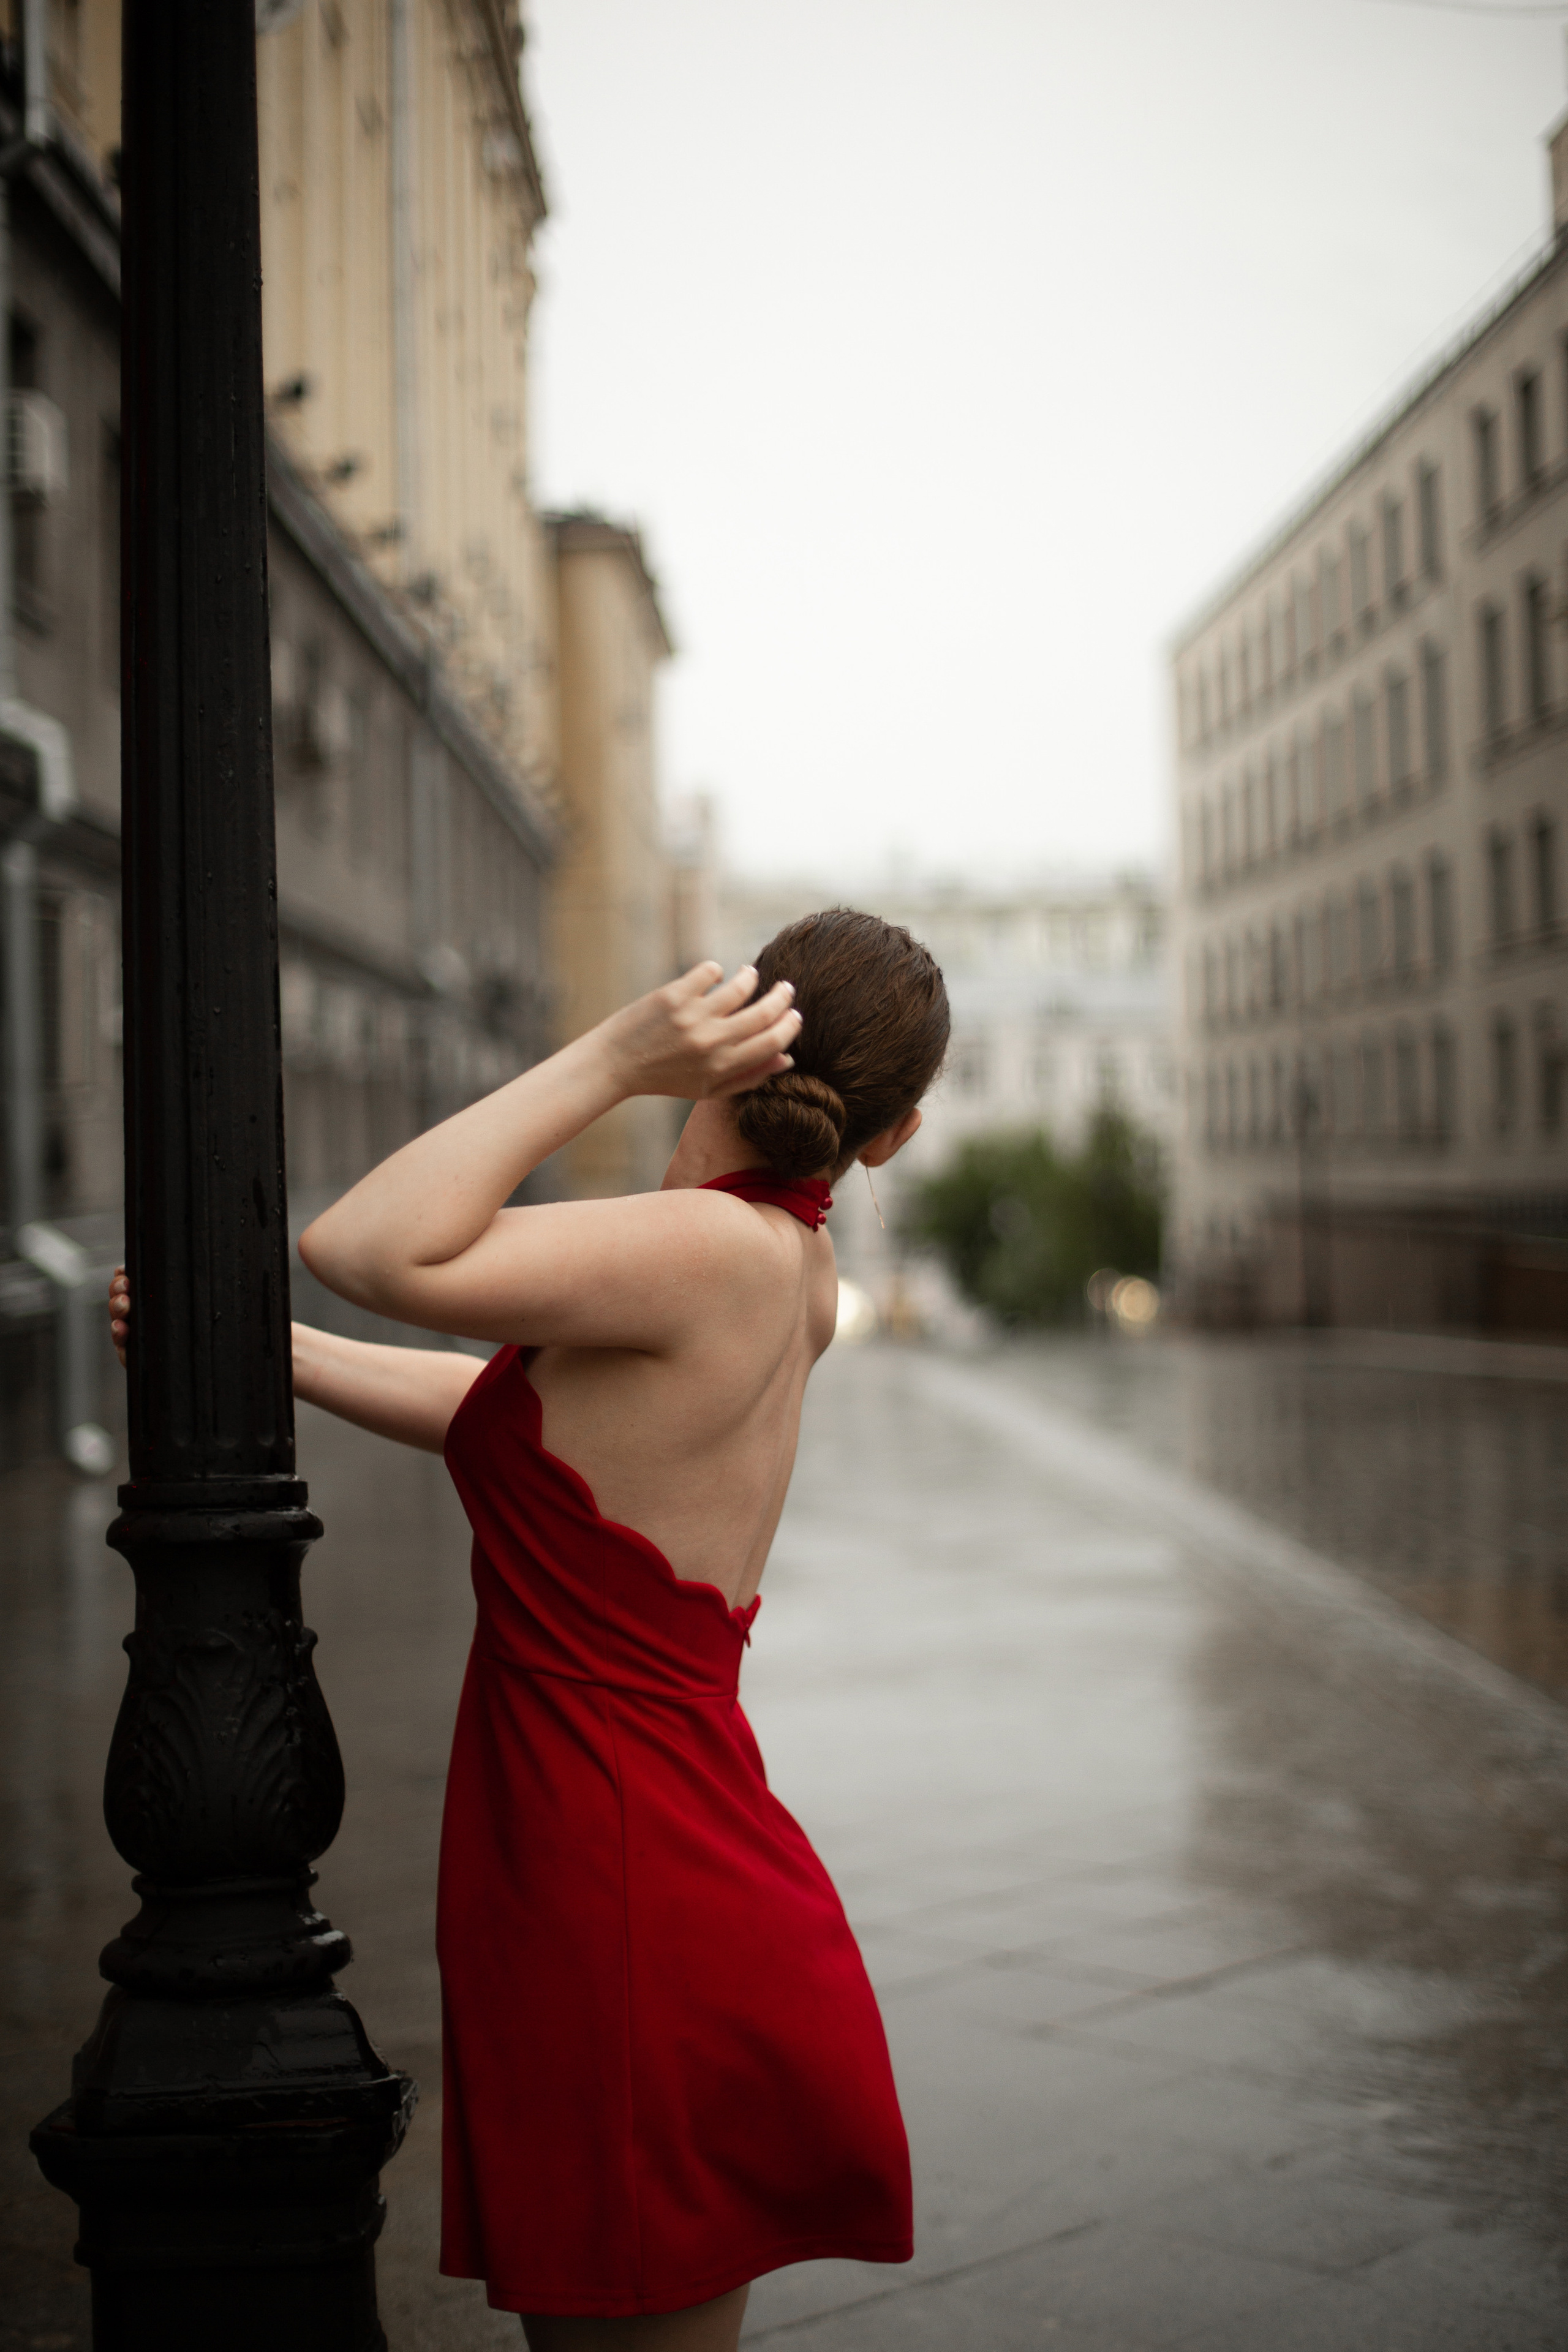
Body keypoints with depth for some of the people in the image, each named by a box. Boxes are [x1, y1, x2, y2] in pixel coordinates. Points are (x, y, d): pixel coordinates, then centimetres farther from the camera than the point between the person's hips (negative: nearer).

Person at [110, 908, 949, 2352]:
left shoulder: (720, 1249, -20)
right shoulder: (791, 1280, 7)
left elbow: (367, 1248, -21)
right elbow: (517, 1419, 20)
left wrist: (613, 1062, -18)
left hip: (631, 1928, -9)